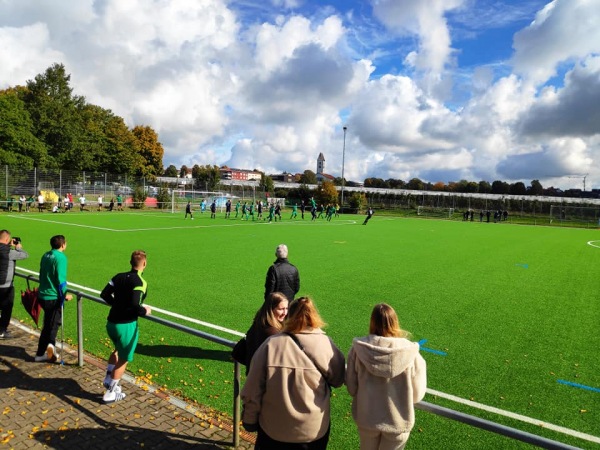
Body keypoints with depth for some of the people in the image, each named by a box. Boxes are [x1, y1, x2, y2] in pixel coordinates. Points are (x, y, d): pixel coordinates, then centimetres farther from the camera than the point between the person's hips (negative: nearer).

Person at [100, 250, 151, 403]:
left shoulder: (119, 277, 3)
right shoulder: (140, 282, -18)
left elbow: (104, 294, 8)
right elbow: (134, 305, -26)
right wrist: (144, 311, -8)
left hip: (111, 322, 7)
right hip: (126, 325, -7)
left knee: (118, 349, 33)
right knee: (123, 359, 12)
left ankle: (108, 379, 34)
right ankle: (110, 393, 20)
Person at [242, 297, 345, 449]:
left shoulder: (270, 344, -17)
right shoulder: (325, 345, -17)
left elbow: (252, 391, -10)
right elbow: (338, 380, -1)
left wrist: (249, 420, 5)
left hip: (273, 429, 0)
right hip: (314, 431, 0)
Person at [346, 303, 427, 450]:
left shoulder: (359, 349, -19)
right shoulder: (411, 354, -21)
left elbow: (351, 387, -8)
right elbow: (417, 395, -10)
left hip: (366, 418, 1)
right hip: (398, 421, -1)